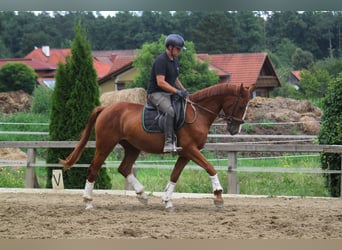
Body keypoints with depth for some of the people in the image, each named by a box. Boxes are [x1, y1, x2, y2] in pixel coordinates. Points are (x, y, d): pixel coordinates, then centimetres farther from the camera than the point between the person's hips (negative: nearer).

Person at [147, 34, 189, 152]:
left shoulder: (174, 60, 15)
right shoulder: (161, 61, -16)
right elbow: (160, 82, -24)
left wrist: (184, 90, 10)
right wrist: (177, 91, -26)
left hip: (169, 93, 10)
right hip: (156, 93, -10)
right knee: (170, 111, -34)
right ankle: (168, 143, -37)